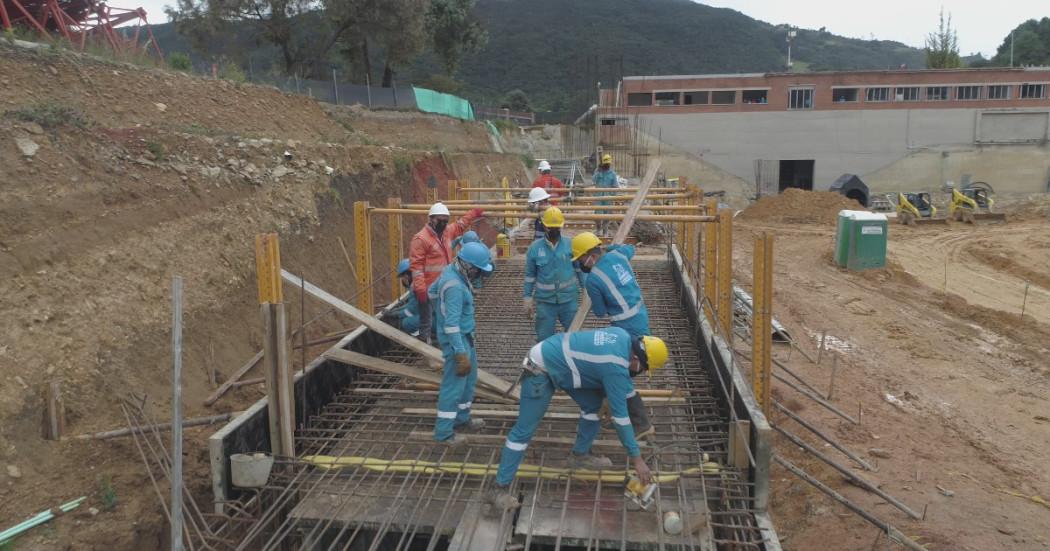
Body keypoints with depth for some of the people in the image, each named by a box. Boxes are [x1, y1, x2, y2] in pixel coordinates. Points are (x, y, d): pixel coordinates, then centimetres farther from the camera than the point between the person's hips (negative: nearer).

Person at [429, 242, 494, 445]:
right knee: (454, 384, -1)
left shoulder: (452, 270, 1)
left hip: (465, 336, 10)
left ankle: (462, 417, 38)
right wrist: (461, 354, -31)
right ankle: (443, 432, 10)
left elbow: (432, 291, 18)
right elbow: (452, 325, -31)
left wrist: (440, 312, 32)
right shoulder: (455, 286, -29)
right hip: (457, 339, -10)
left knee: (469, 378, 22)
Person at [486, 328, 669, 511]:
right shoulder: (616, 368, -26)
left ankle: (580, 455, 26)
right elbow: (620, 416, -21)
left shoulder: (623, 335, -3)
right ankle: (500, 488, -1)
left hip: (558, 358, 10)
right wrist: (637, 459, -14)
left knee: (592, 403, 11)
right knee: (524, 430, -7)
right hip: (540, 370, -9)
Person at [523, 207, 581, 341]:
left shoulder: (571, 245, -6)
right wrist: (528, 299, 0)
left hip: (568, 299, 1)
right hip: (545, 301, 0)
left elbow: (580, 269, 5)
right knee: (544, 337, 6)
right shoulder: (535, 248, -6)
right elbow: (530, 276, 1)